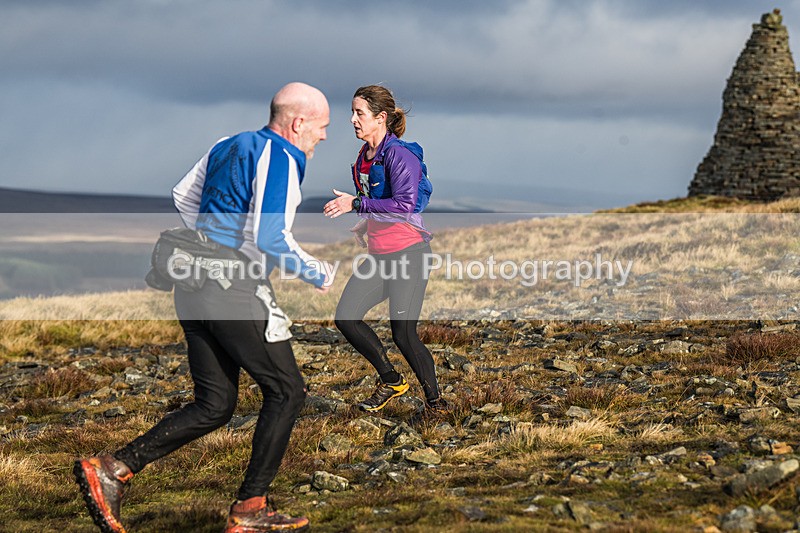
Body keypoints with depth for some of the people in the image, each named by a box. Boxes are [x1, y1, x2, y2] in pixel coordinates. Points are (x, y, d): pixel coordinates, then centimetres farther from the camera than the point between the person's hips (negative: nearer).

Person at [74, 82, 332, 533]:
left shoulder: (229, 147, 17)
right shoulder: (279, 158, -11)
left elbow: (184, 197, 27)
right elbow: (269, 238, -20)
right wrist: (316, 275, -6)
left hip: (196, 286, 9)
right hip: (235, 288, -9)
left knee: (215, 405, 11)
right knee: (286, 391, 3)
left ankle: (113, 470, 1)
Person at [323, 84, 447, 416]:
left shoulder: (399, 154, -15)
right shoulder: (365, 156, 12)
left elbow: (404, 205, -26)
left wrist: (356, 204, -24)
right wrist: (365, 224, 11)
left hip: (408, 252, -9)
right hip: (379, 254, 9)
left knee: (403, 334, -9)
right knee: (346, 317, -2)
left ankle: (435, 400, 11)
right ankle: (390, 380, 16)